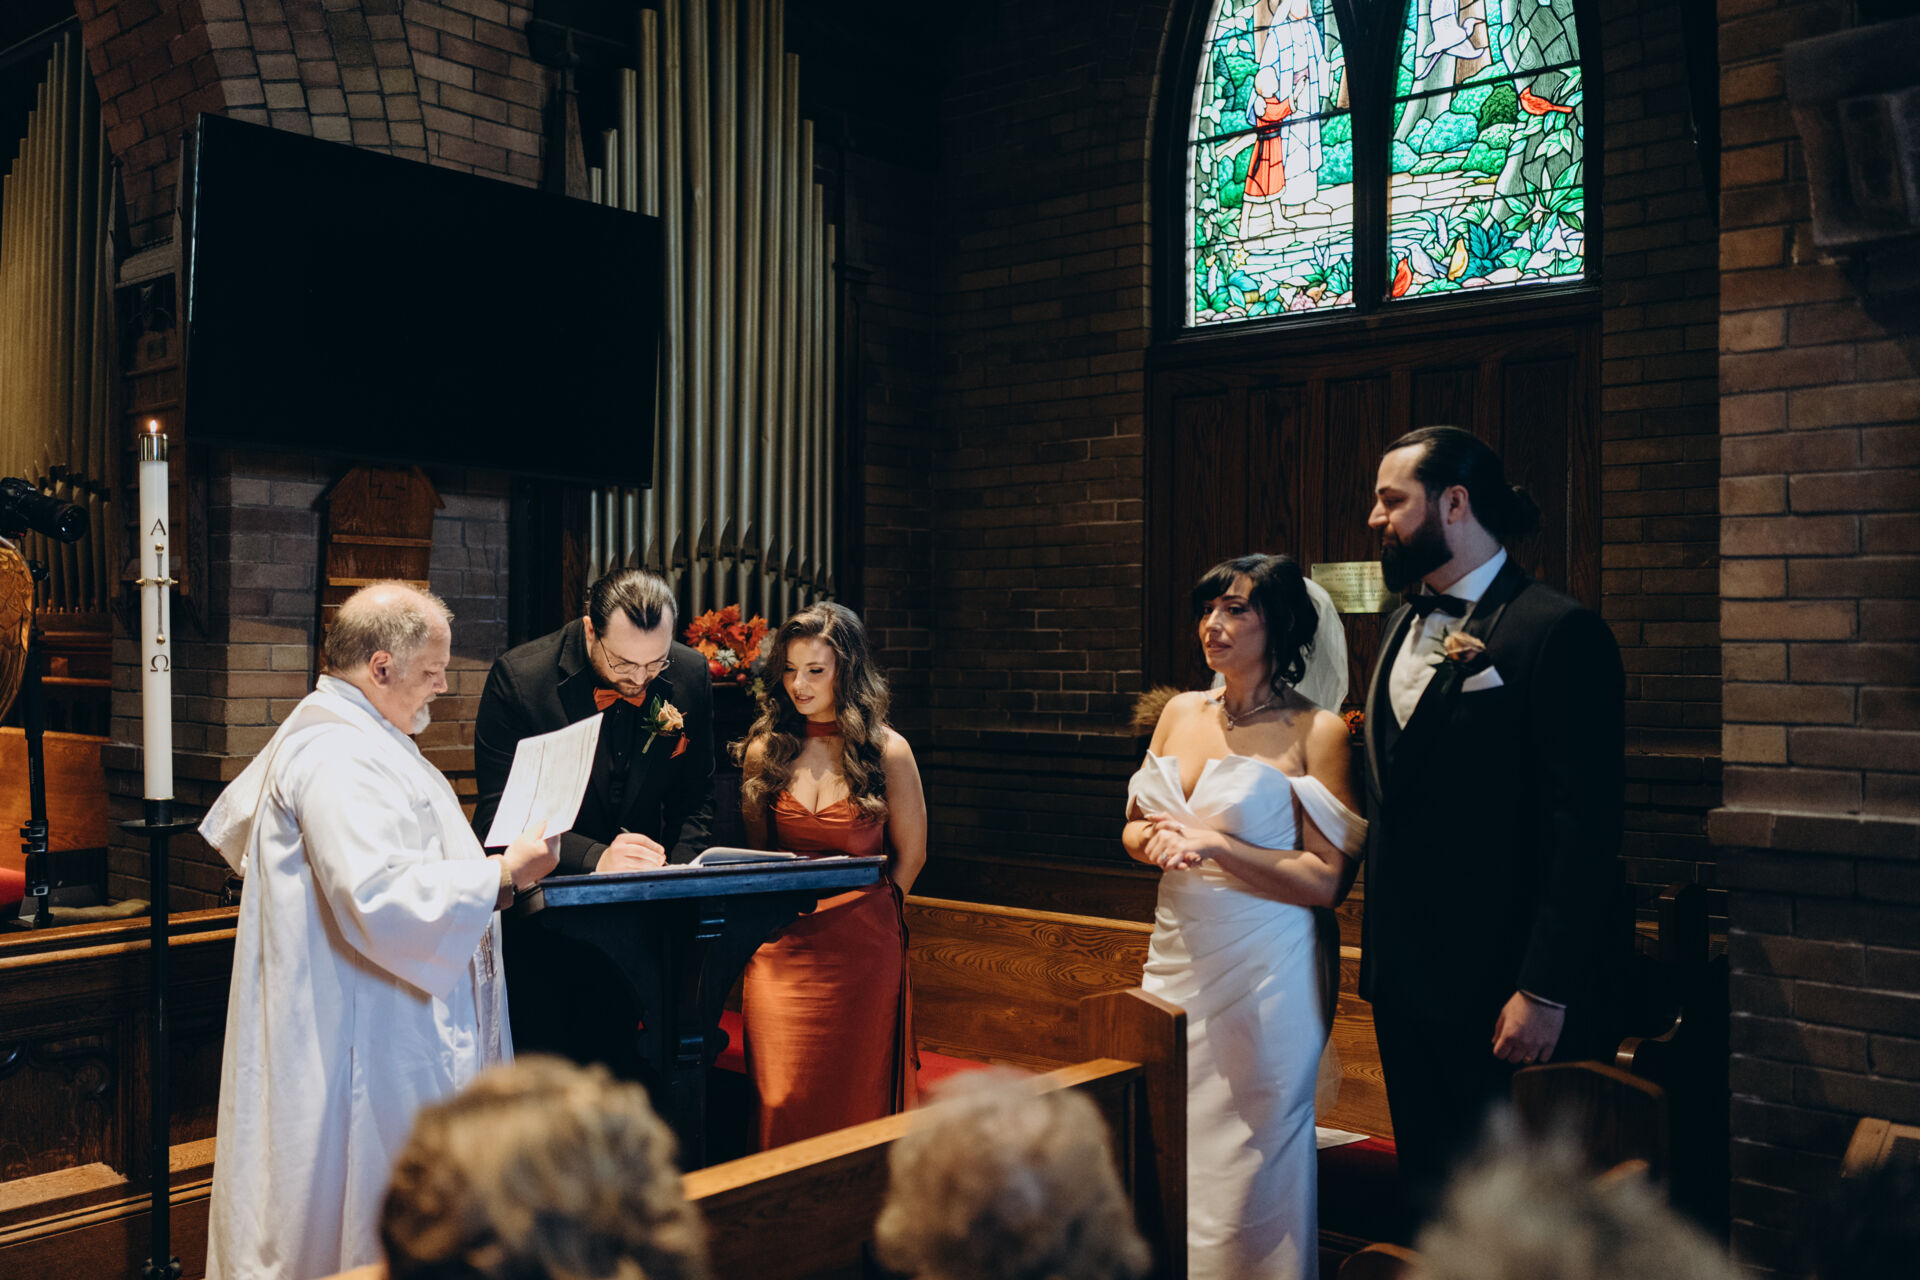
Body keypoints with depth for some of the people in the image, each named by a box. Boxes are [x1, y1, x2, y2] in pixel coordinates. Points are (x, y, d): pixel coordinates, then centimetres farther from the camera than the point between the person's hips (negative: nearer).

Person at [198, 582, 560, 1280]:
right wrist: (502, 873, -25)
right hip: (369, 1037, -12)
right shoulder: (341, 759, -24)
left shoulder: (318, 732, 14)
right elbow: (377, 897, -33)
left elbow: (233, 820, 28)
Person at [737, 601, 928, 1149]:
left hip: (862, 947, -2)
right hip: (780, 946, 2)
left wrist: (864, 909, 6)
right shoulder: (765, 749, 6)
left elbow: (910, 855, 7)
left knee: (855, 1098, 3)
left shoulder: (887, 751, -2)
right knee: (781, 1100, -1)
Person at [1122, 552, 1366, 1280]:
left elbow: (1326, 880, -13)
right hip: (1177, 957, 5)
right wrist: (1155, 841, -6)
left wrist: (1217, 845, -19)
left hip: (1262, 975, -5)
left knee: (1248, 1159, 3)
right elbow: (1134, 826, 16)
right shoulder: (1181, 713, 8)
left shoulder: (1316, 732, -9)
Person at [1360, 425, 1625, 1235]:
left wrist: (1546, 990, -20)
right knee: (1424, 1191, 18)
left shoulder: (1557, 632, -14)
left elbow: (1583, 827, -17)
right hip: (1405, 982, 8)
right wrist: (1379, 947, 12)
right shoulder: (1404, 624, 12)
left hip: (1500, 990, -7)